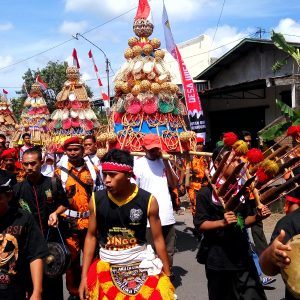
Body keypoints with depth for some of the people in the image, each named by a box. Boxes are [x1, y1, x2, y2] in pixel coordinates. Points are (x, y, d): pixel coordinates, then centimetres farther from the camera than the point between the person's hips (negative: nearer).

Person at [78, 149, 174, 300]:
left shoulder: (148, 200, -12)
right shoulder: (97, 200, -8)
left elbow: (158, 239, -4)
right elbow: (91, 236, 1)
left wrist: (167, 276, -1)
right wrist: (84, 277, -1)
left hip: (141, 266, -1)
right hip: (106, 267, 1)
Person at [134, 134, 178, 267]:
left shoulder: (164, 161, 8)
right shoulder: (138, 164, -6)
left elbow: (174, 184, 0)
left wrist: (166, 163, -7)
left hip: (168, 216, 5)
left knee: (169, 252, 15)